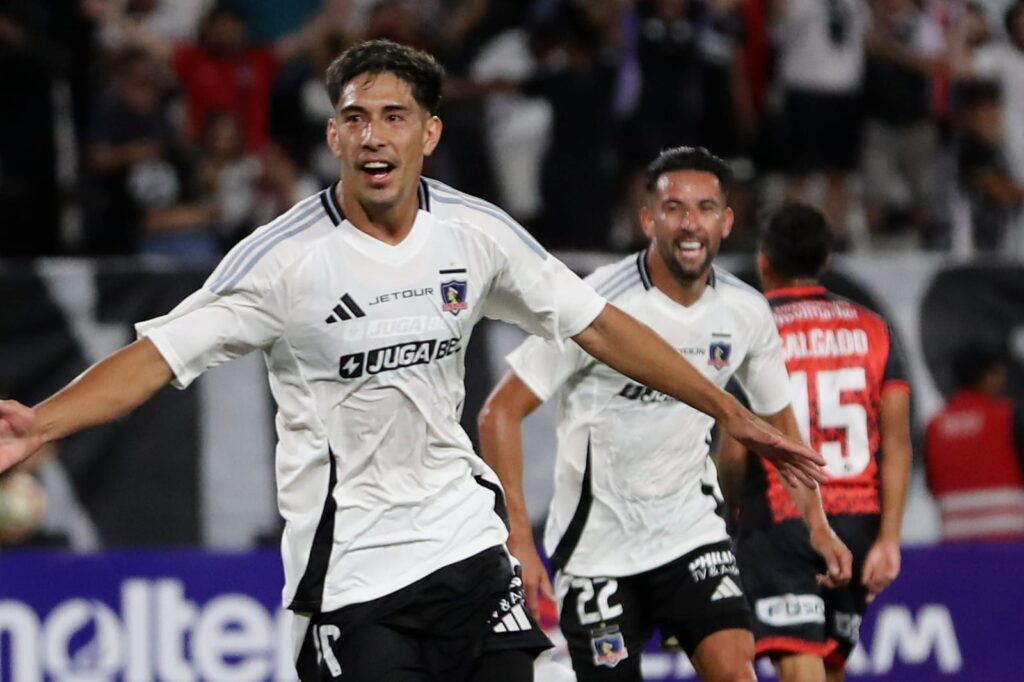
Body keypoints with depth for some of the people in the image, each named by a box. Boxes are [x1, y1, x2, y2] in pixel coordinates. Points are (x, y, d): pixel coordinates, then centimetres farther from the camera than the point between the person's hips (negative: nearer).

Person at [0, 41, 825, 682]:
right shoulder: (286, 255, -13)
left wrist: (730, 411, 9)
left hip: (464, 530, 4)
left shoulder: (477, 232, -1)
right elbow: (159, 355, -17)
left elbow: (599, 326, 8)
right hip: (350, 566, -4)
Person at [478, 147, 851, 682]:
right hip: (597, 538, -3)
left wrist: (817, 525, 9)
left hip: (691, 525, 3)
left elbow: (777, 419, 15)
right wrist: (519, 538, -23)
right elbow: (500, 413, -16)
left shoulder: (746, 312, -3)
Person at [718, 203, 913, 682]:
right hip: (857, 522, 5)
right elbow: (897, 443, -1)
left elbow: (735, 450, -8)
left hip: (780, 523, -4)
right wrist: (888, 538, -2)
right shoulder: (873, 331, 6)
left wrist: (728, 513, 12)